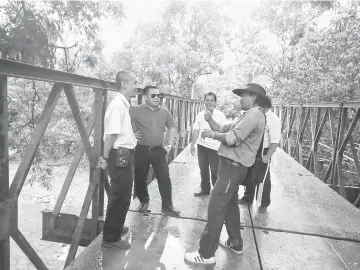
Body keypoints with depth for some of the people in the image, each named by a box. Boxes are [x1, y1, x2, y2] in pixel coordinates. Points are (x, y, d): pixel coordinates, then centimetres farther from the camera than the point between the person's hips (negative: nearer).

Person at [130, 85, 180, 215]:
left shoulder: (164, 111, 4)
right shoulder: (136, 110, -7)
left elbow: (173, 127, 14)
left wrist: (169, 145, 7)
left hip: (159, 150, 2)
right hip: (142, 150, -2)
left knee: (164, 178, 1)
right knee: (140, 178, 9)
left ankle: (167, 205, 15)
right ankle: (144, 201, 32)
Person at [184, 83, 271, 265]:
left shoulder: (254, 115, -14)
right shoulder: (249, 116, 20)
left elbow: (232, 138, -23)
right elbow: (224, 129, 13)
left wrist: (213, 134, -9)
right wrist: (210, 121, -3)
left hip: (233, 167, -11)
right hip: (232, 166, 11)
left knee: (216, 207, -8)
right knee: (229, 205, 20)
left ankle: (206, 254, 0)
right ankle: (235, 243, 35)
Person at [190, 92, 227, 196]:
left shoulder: (220, 115, -6)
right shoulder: (200, 115, 6)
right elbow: (196, 130, 9)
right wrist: (192, 145, 5)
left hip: (215, 147, -4)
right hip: (201, 145, 5)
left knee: (215, 171, 4)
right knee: (203, 169, 16)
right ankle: (205, 189, 32)